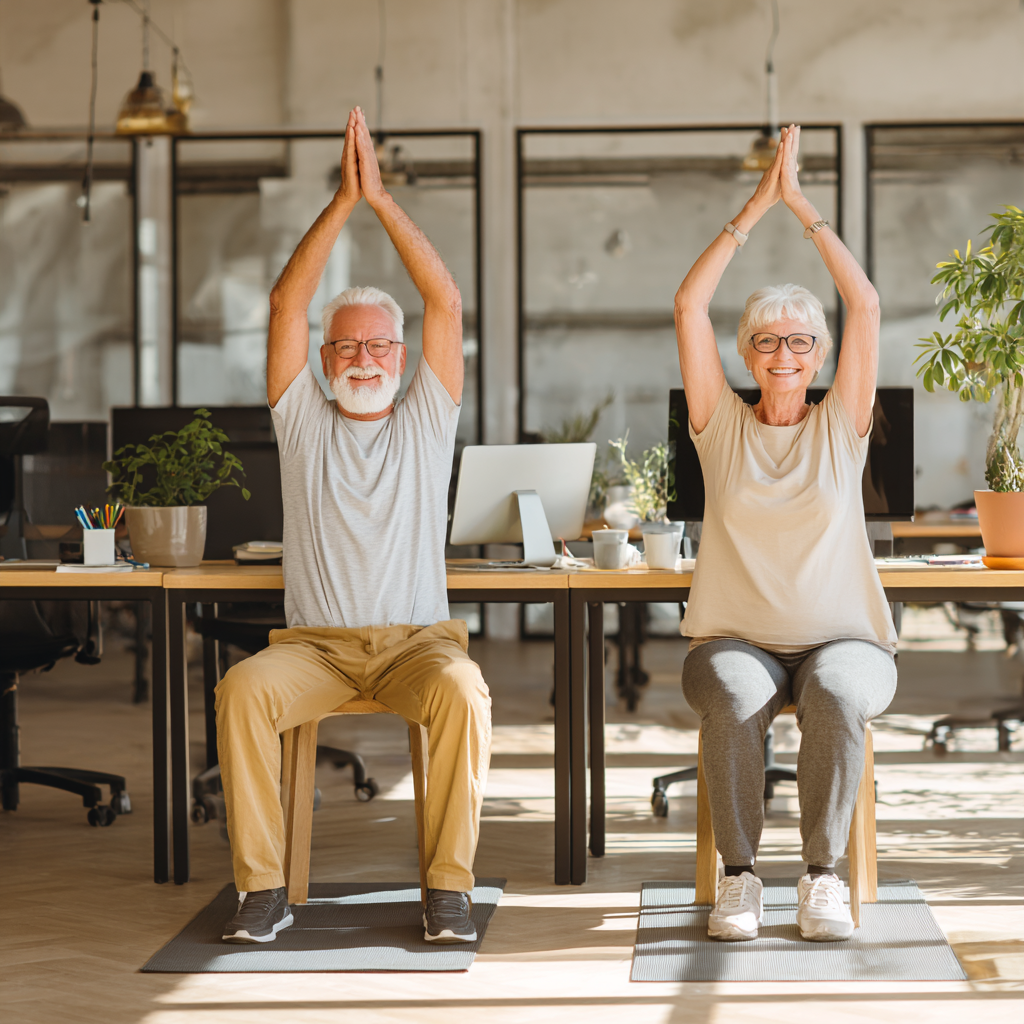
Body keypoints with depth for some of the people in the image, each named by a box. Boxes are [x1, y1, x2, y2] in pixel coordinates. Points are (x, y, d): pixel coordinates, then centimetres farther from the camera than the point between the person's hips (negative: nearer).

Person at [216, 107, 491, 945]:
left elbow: (447, 302, 2)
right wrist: (343, 200, -3)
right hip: (315, 644, 1)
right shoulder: (303, 419, 13)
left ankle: (449, 885, -25)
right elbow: (287, 303, 3)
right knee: (244, 689, -30)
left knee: (462, 690, -34)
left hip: (417, 639, 0)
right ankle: (263, 888, -24)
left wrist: (382, 198, -3)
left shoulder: (427, 421, 12)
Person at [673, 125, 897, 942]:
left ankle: (824, 875, -23)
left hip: (842, 638, 0)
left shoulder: (841, 427, 7)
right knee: (734, 699, -34)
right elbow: (689, 305, 1)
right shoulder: (723, 425, 8)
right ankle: (739, 876, -22)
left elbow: (866, 304, -1)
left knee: (837, 696, -34)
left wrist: (802, 205, 0)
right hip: (735, 638, 0)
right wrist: (755, 207, 0)